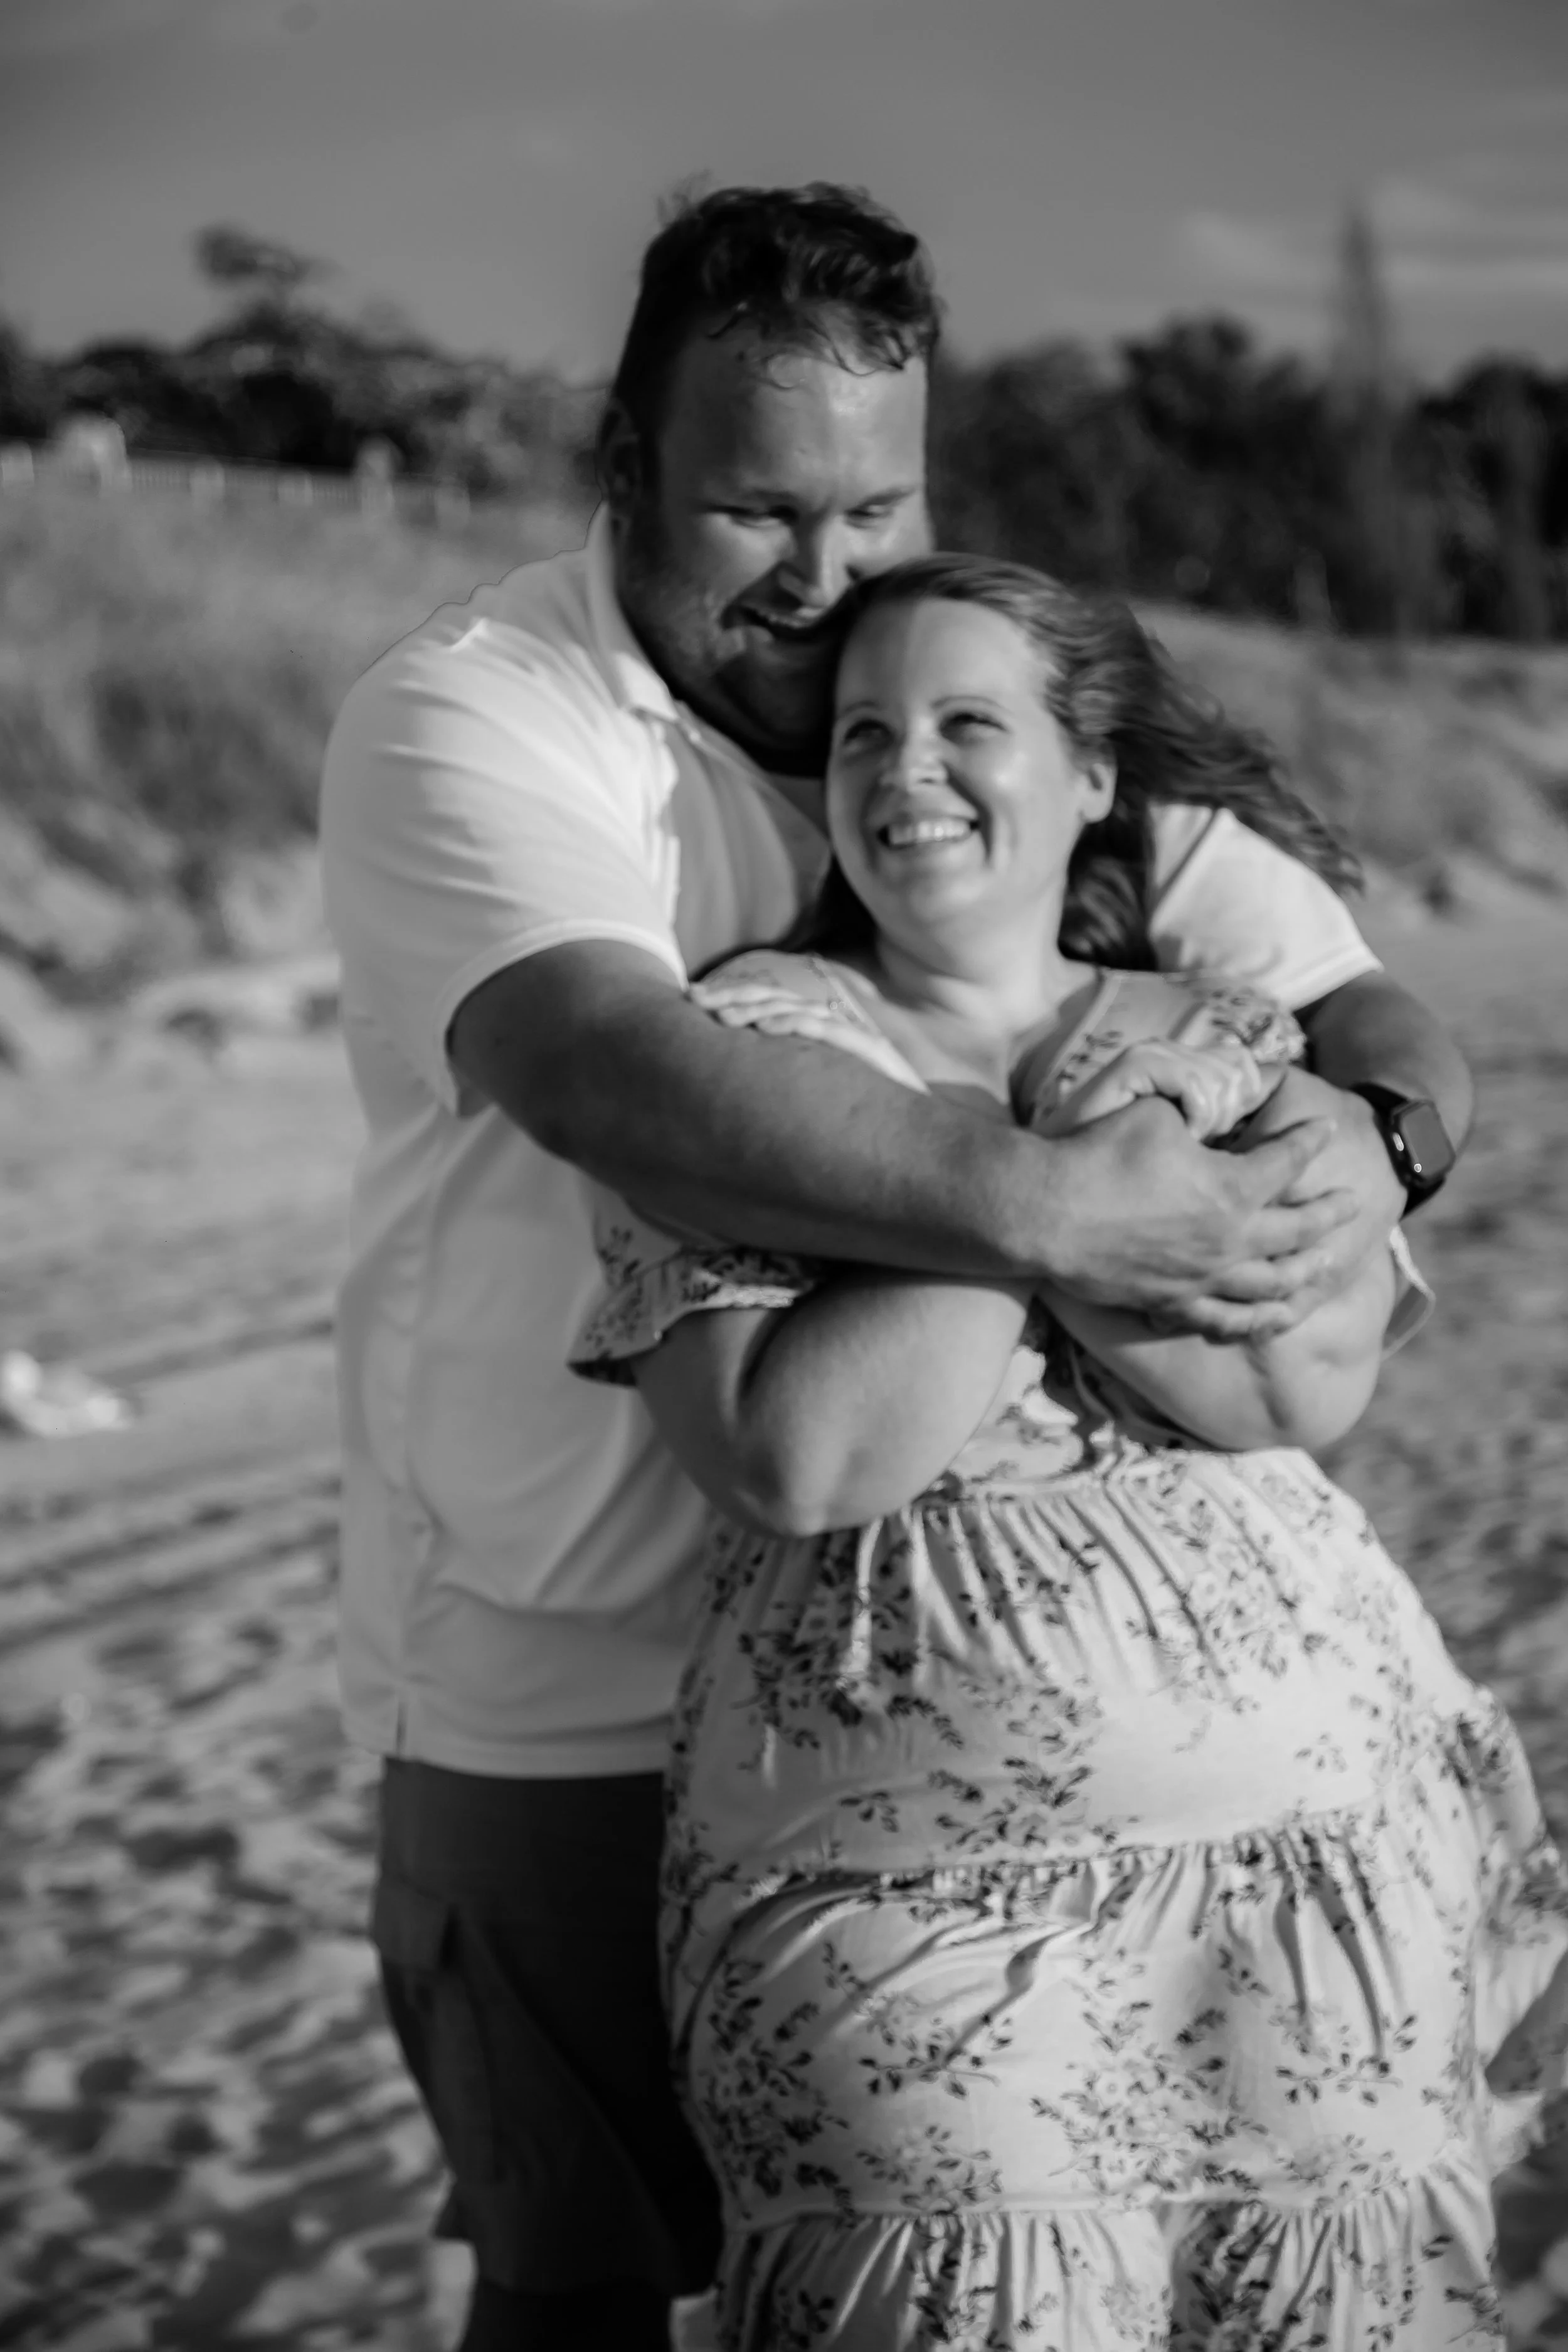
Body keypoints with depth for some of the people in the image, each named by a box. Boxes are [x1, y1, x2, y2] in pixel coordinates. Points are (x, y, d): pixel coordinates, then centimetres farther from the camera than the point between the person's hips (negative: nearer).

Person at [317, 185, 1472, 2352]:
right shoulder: (464, 729, -14)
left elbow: (1371, 1012, -2)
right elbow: (606, 1068, -33)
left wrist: (1368, 1139, -26)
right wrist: (1048, 1210, -41)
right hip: (572, 1700, -4)